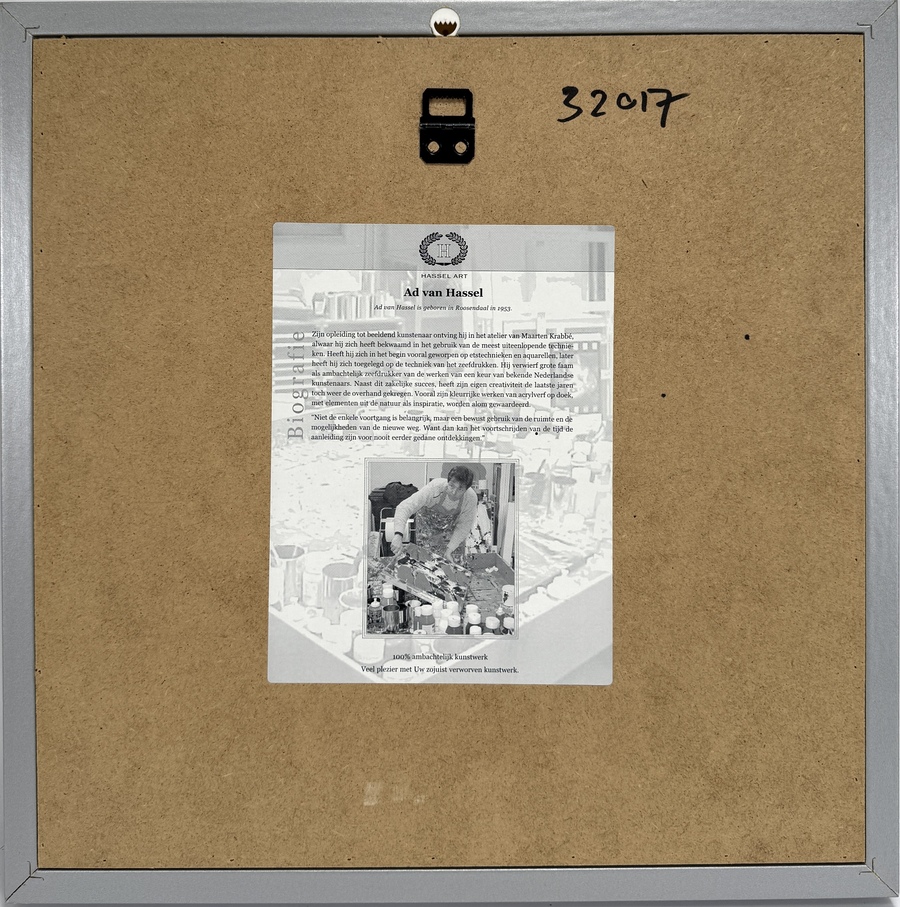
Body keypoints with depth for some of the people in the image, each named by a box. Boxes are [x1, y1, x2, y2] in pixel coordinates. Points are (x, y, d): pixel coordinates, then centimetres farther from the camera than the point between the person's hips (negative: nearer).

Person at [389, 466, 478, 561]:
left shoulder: (471, 498, -34)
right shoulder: (434, 488, -41)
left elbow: (463, 527, -18)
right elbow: (404, 507, -46)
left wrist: (449, 550, -25)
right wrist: (398, 535, -60)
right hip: (427, 520, -1)